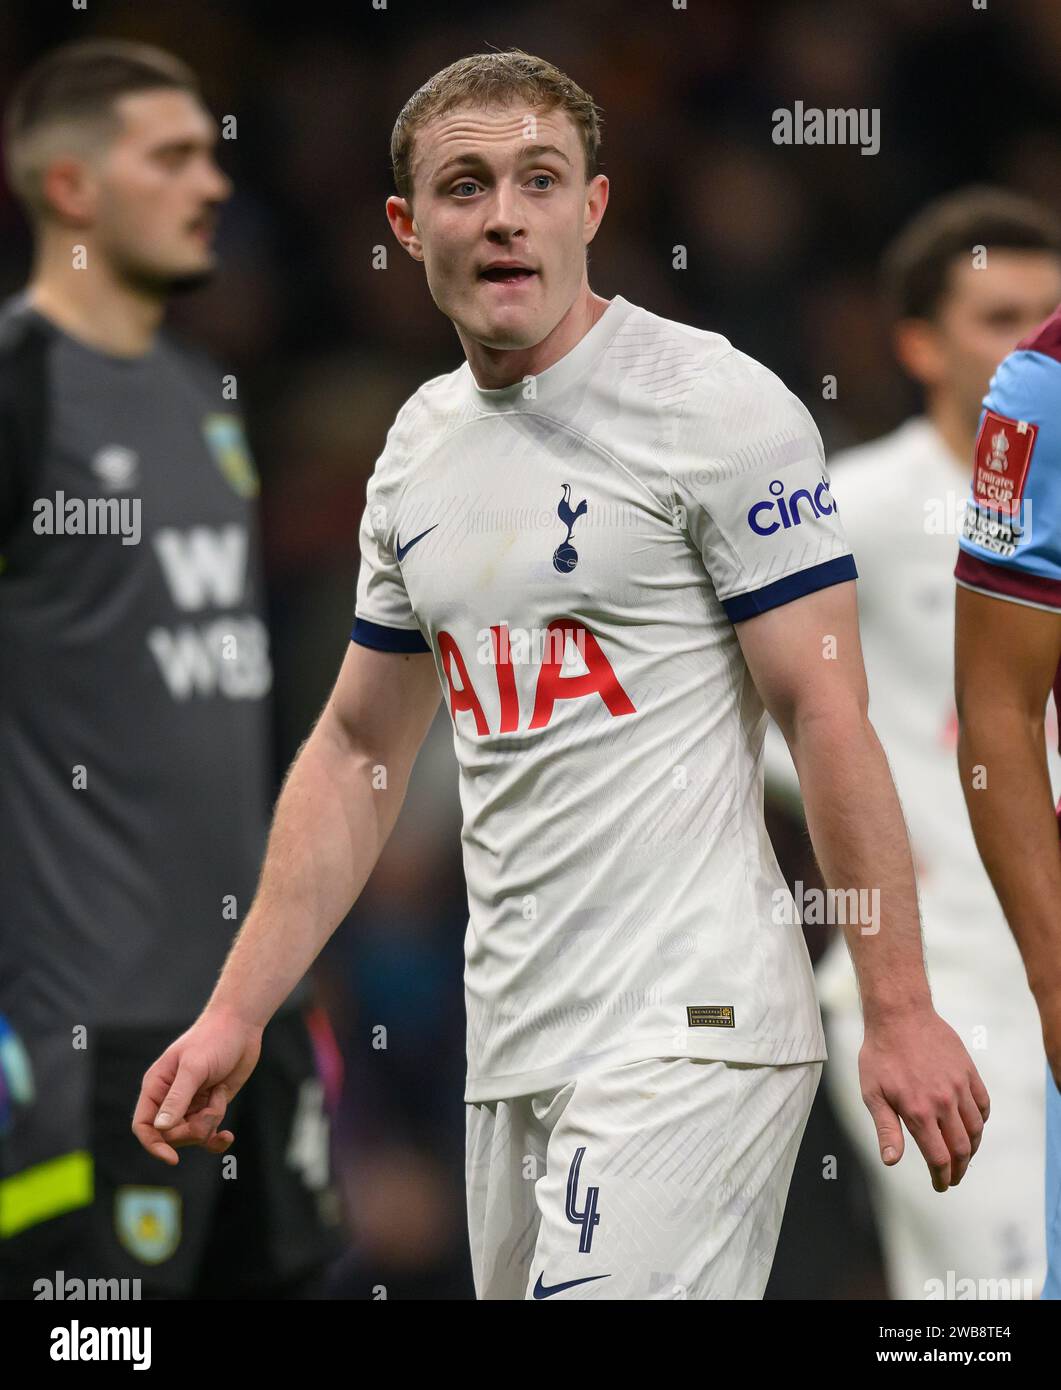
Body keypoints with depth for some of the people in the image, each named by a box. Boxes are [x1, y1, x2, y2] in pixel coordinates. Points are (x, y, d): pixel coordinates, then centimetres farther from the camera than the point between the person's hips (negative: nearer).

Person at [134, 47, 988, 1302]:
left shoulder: (719, 409, -7)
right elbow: (358, 751, 21)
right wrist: (236, 1014, 15)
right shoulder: (418, 446, 14)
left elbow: (825, 714, -9)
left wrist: (899, 1012, -13)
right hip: (511, 1047, 7)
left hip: (688, 1032, -7)